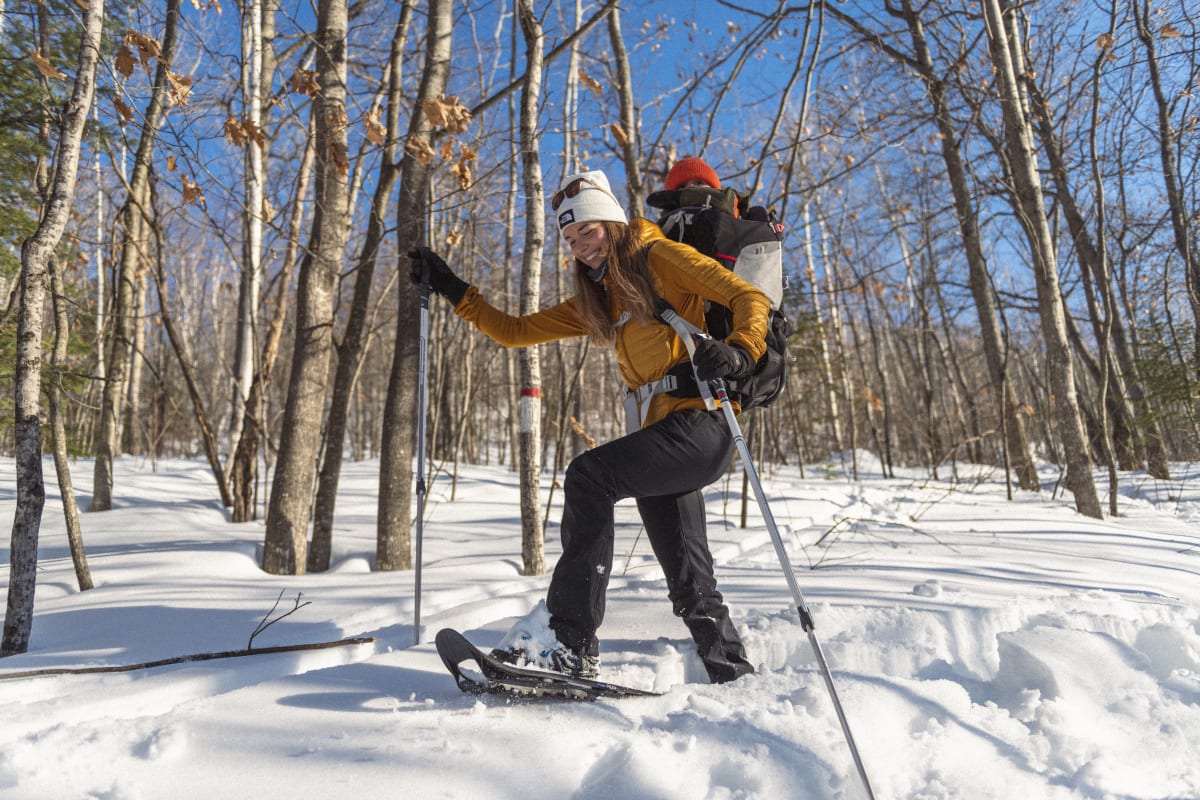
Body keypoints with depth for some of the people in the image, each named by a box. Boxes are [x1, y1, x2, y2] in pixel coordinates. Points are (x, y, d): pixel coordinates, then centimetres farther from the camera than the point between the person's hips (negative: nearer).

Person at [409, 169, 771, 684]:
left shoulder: (658, 256, 1)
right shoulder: (595, 301, 21)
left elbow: (751, 299, -6)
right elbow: (515, 331, 19)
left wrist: (739, 353, -26)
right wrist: (453, 291, 12)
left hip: (701, 422, -8)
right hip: (661, 433, 8)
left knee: (588, 475, -26)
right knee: (688, 583, 8)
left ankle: (569, 642, -24)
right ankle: (734, 677, 22)